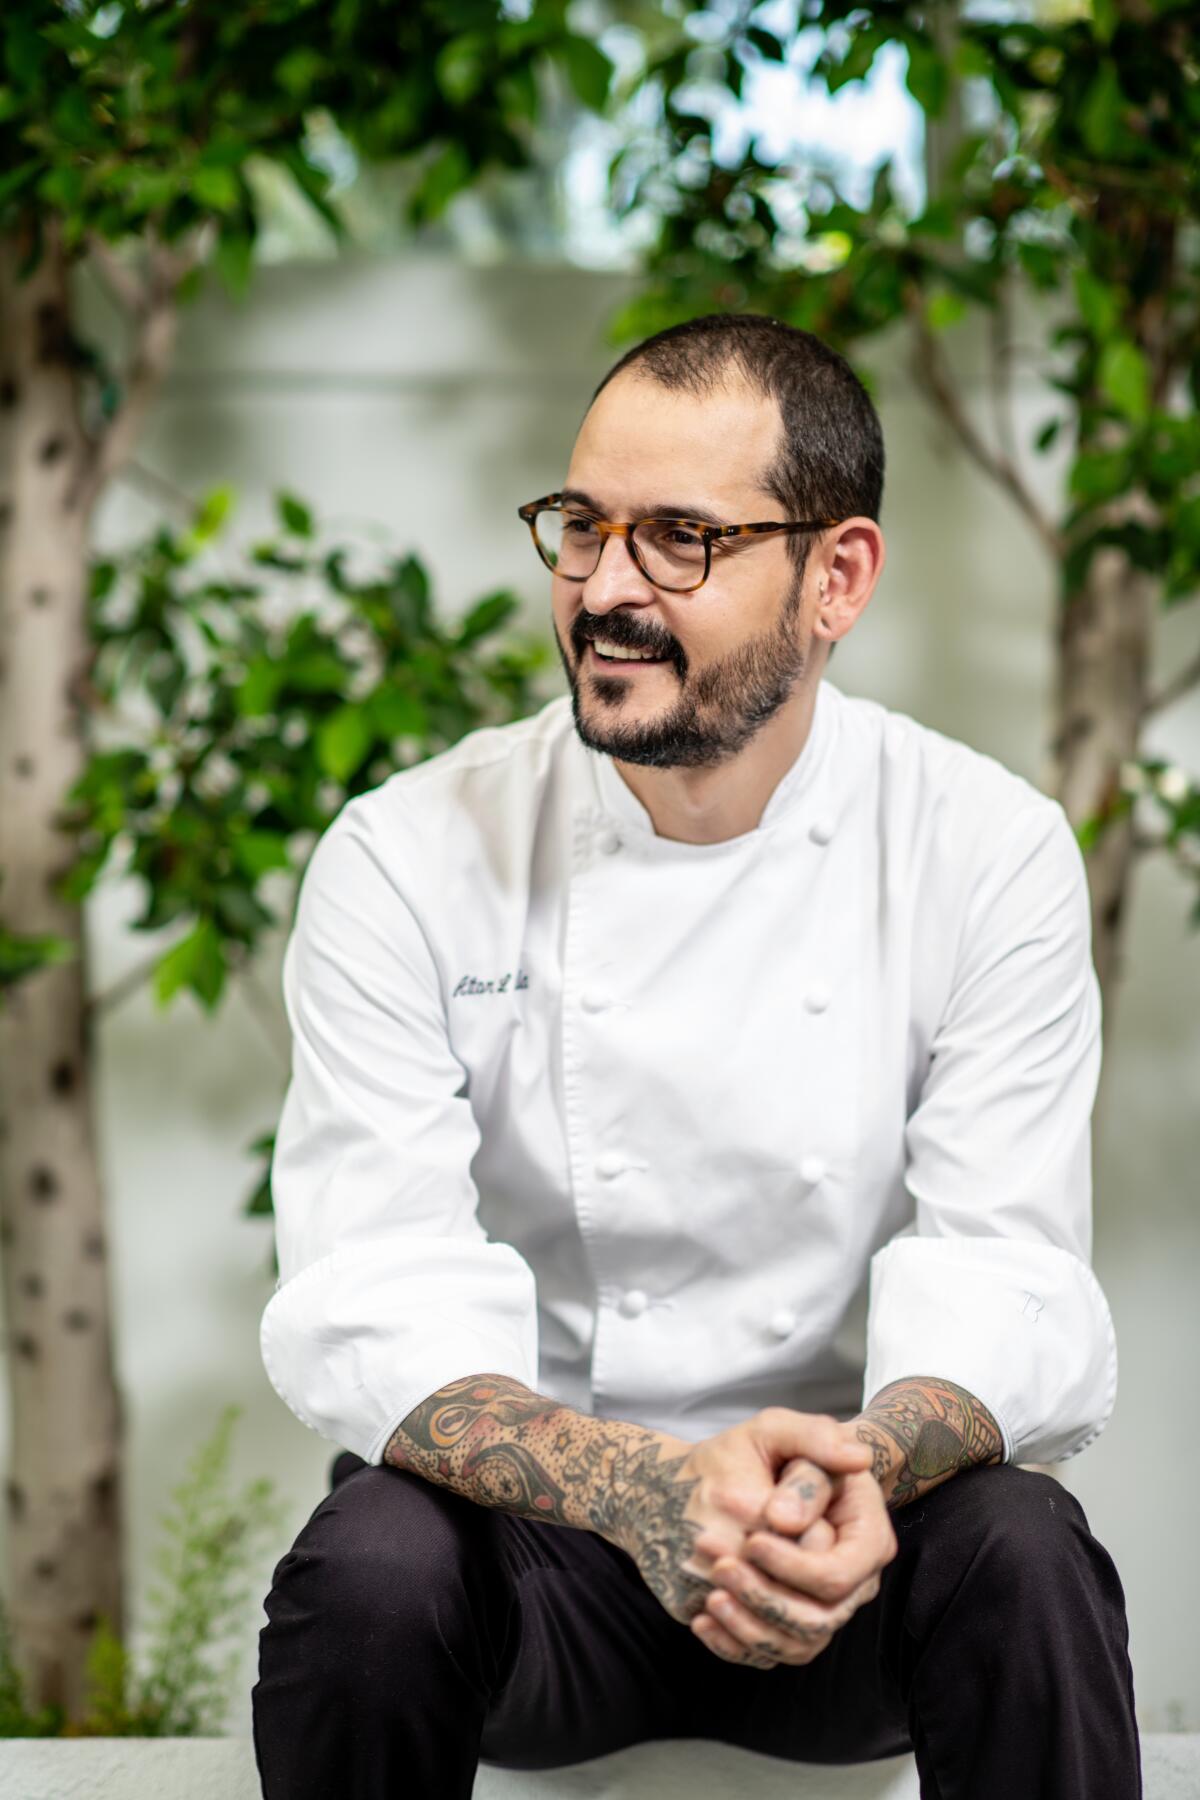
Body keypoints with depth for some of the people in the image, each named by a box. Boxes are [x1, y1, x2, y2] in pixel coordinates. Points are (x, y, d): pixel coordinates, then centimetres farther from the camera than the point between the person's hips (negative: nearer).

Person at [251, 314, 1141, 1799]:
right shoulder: (408, 861, -9)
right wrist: (648, 1489, -36)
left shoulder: (992, 856, -6)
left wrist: (868, 1467, -35)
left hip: (845, 1543, 0)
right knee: (371, 1576, -32)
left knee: (1019, 1556, -31)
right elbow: (377, 1312, -16)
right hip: (532, 1535, 0)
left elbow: (1000, 1277, -10)